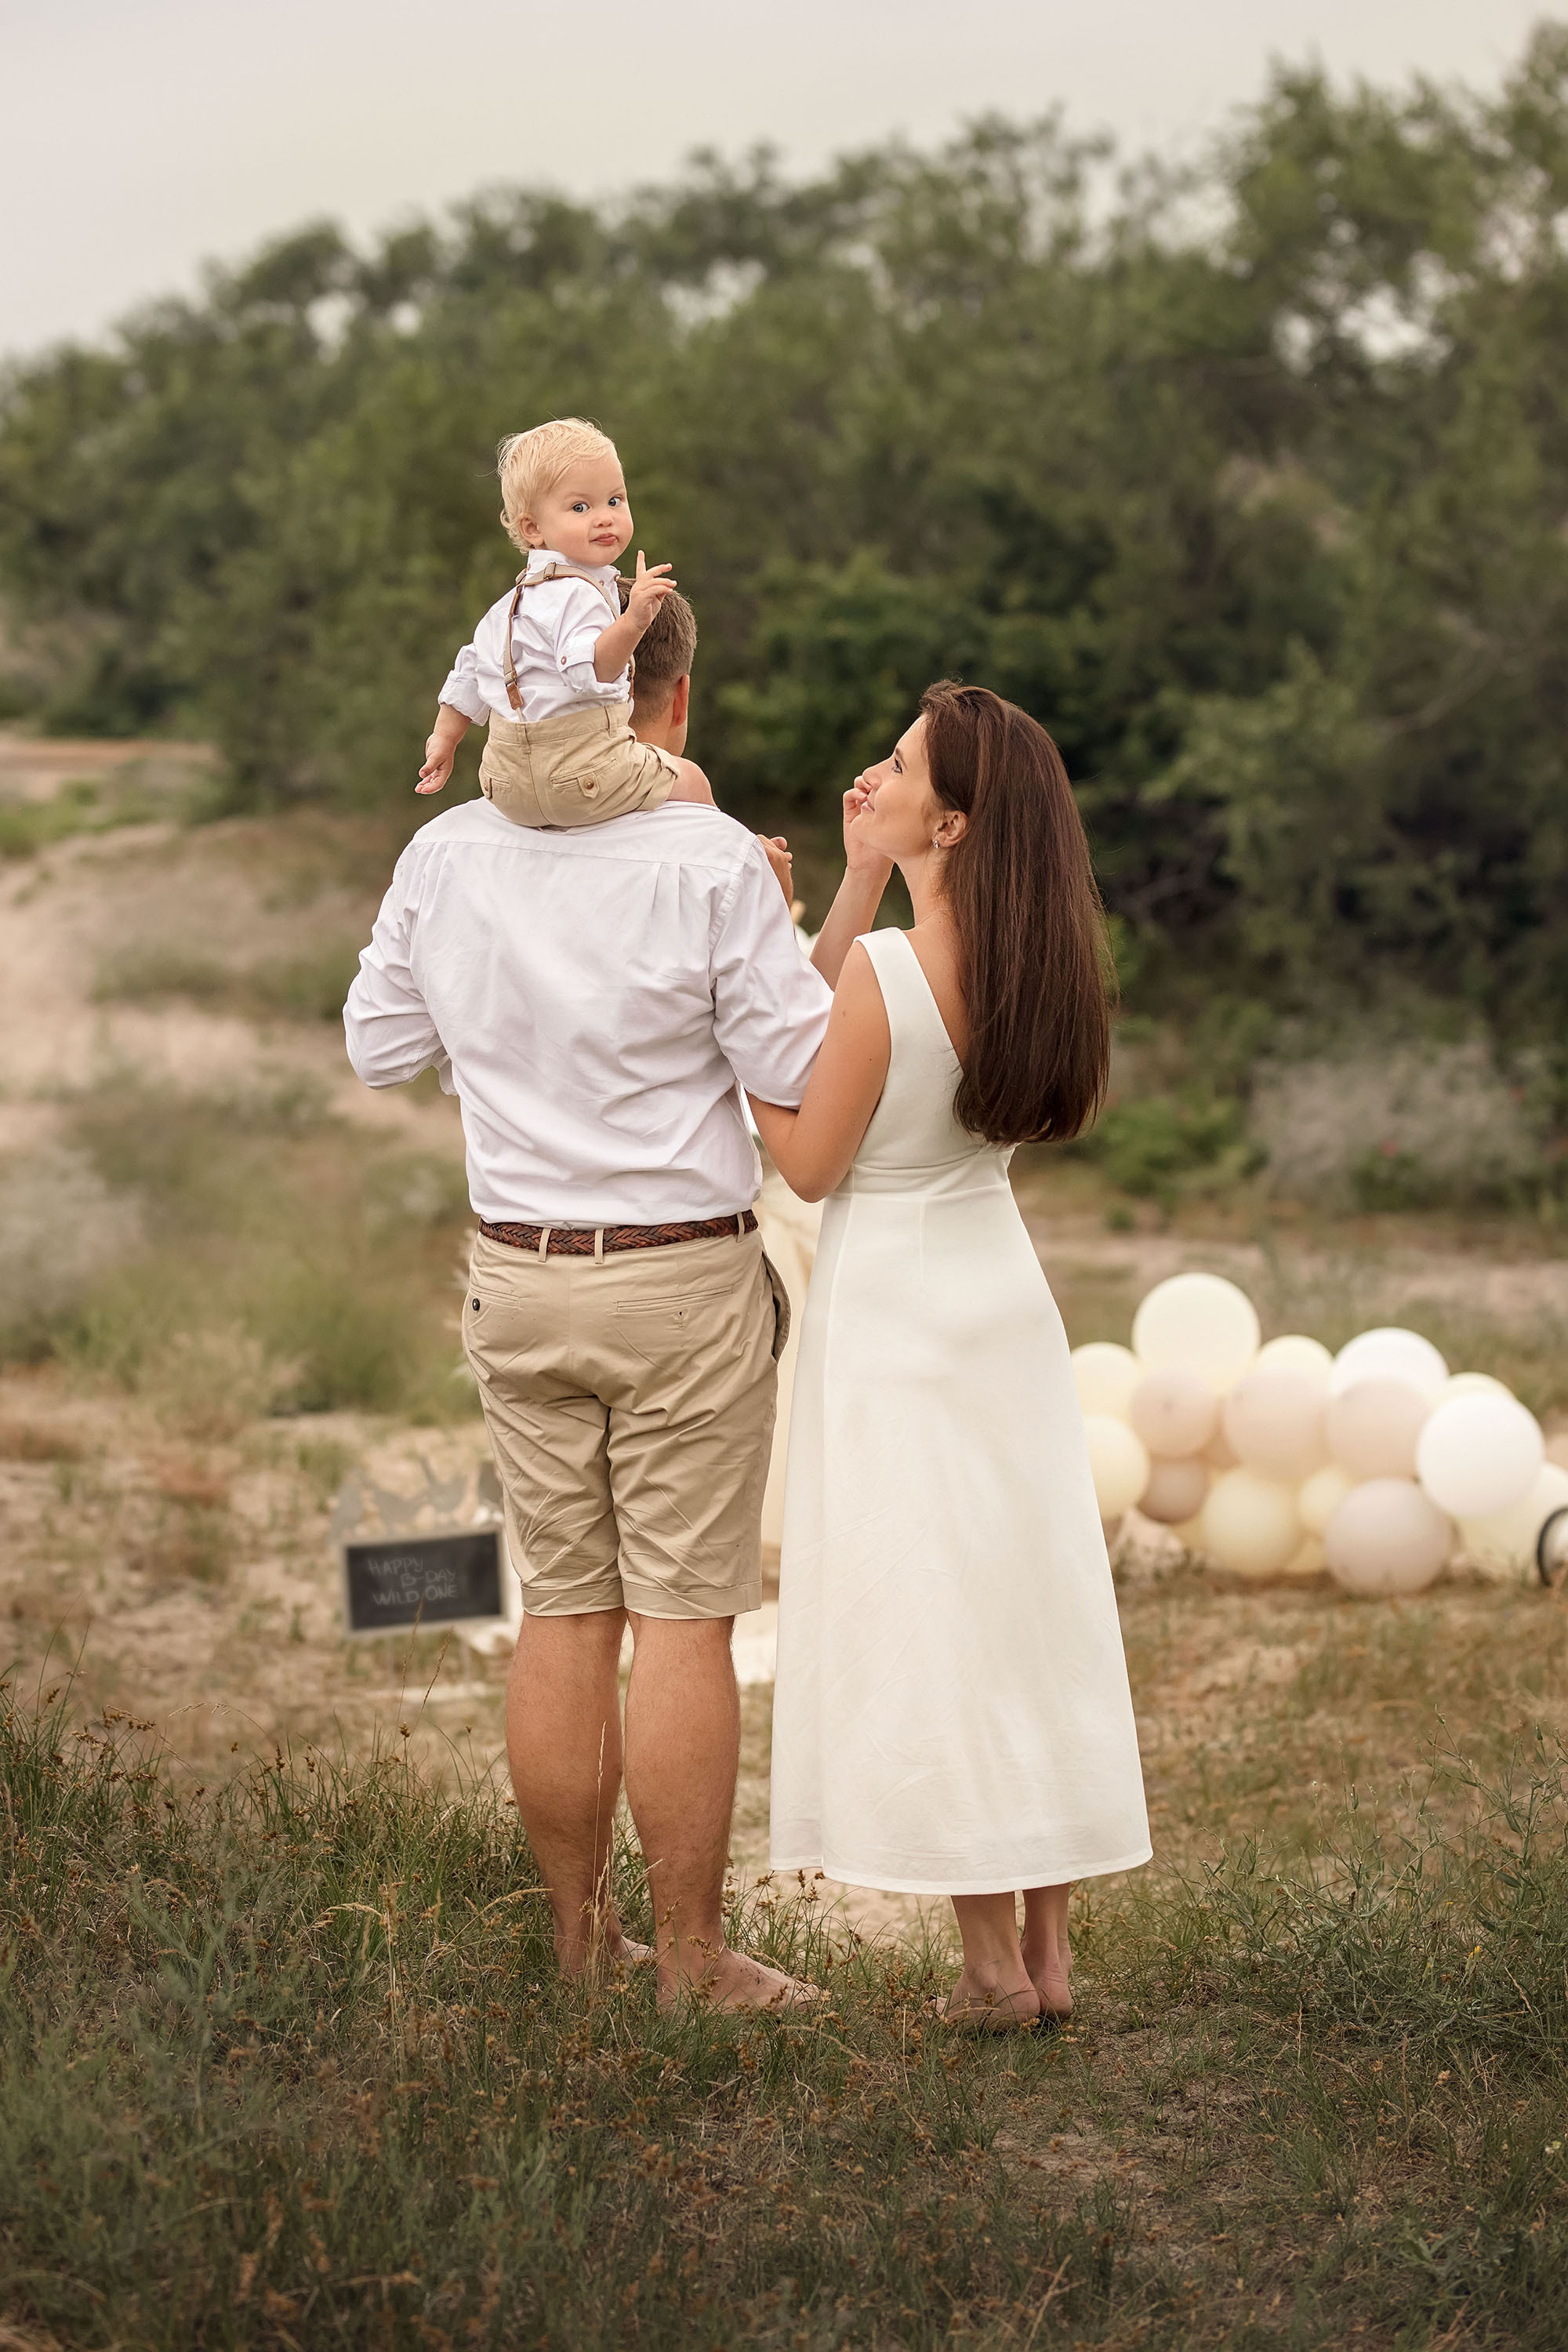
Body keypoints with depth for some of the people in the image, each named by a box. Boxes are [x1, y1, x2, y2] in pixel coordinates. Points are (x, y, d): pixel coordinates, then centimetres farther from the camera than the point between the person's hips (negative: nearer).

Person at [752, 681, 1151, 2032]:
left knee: (924, 1625, 2)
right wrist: (858, 882, 5)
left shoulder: (888, 970, -21)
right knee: (1031, 1611, 12)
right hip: (1003, 1300, 7)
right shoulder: (1028, 962, 0)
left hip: (895, 1313, -7)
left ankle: (993, 1962, 6)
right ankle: (1048, 1943, 17)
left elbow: (808, 1161, -12)